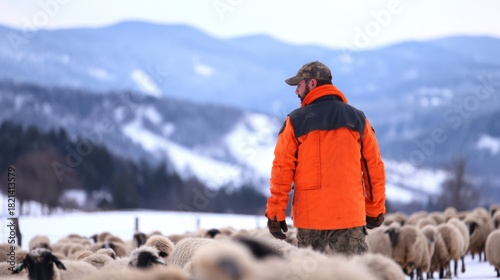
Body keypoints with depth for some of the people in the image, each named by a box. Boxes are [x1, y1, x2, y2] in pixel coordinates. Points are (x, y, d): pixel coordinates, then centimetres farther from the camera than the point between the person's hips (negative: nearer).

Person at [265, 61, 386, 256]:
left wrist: (275, 213, 1)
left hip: (309, 216, -1)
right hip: (350, 215, 1)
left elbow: (282, 170, -4)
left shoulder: (296, 121, -2)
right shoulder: (358, 119, 5)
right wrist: (375, 210, 15)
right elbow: (374, 167, 8)